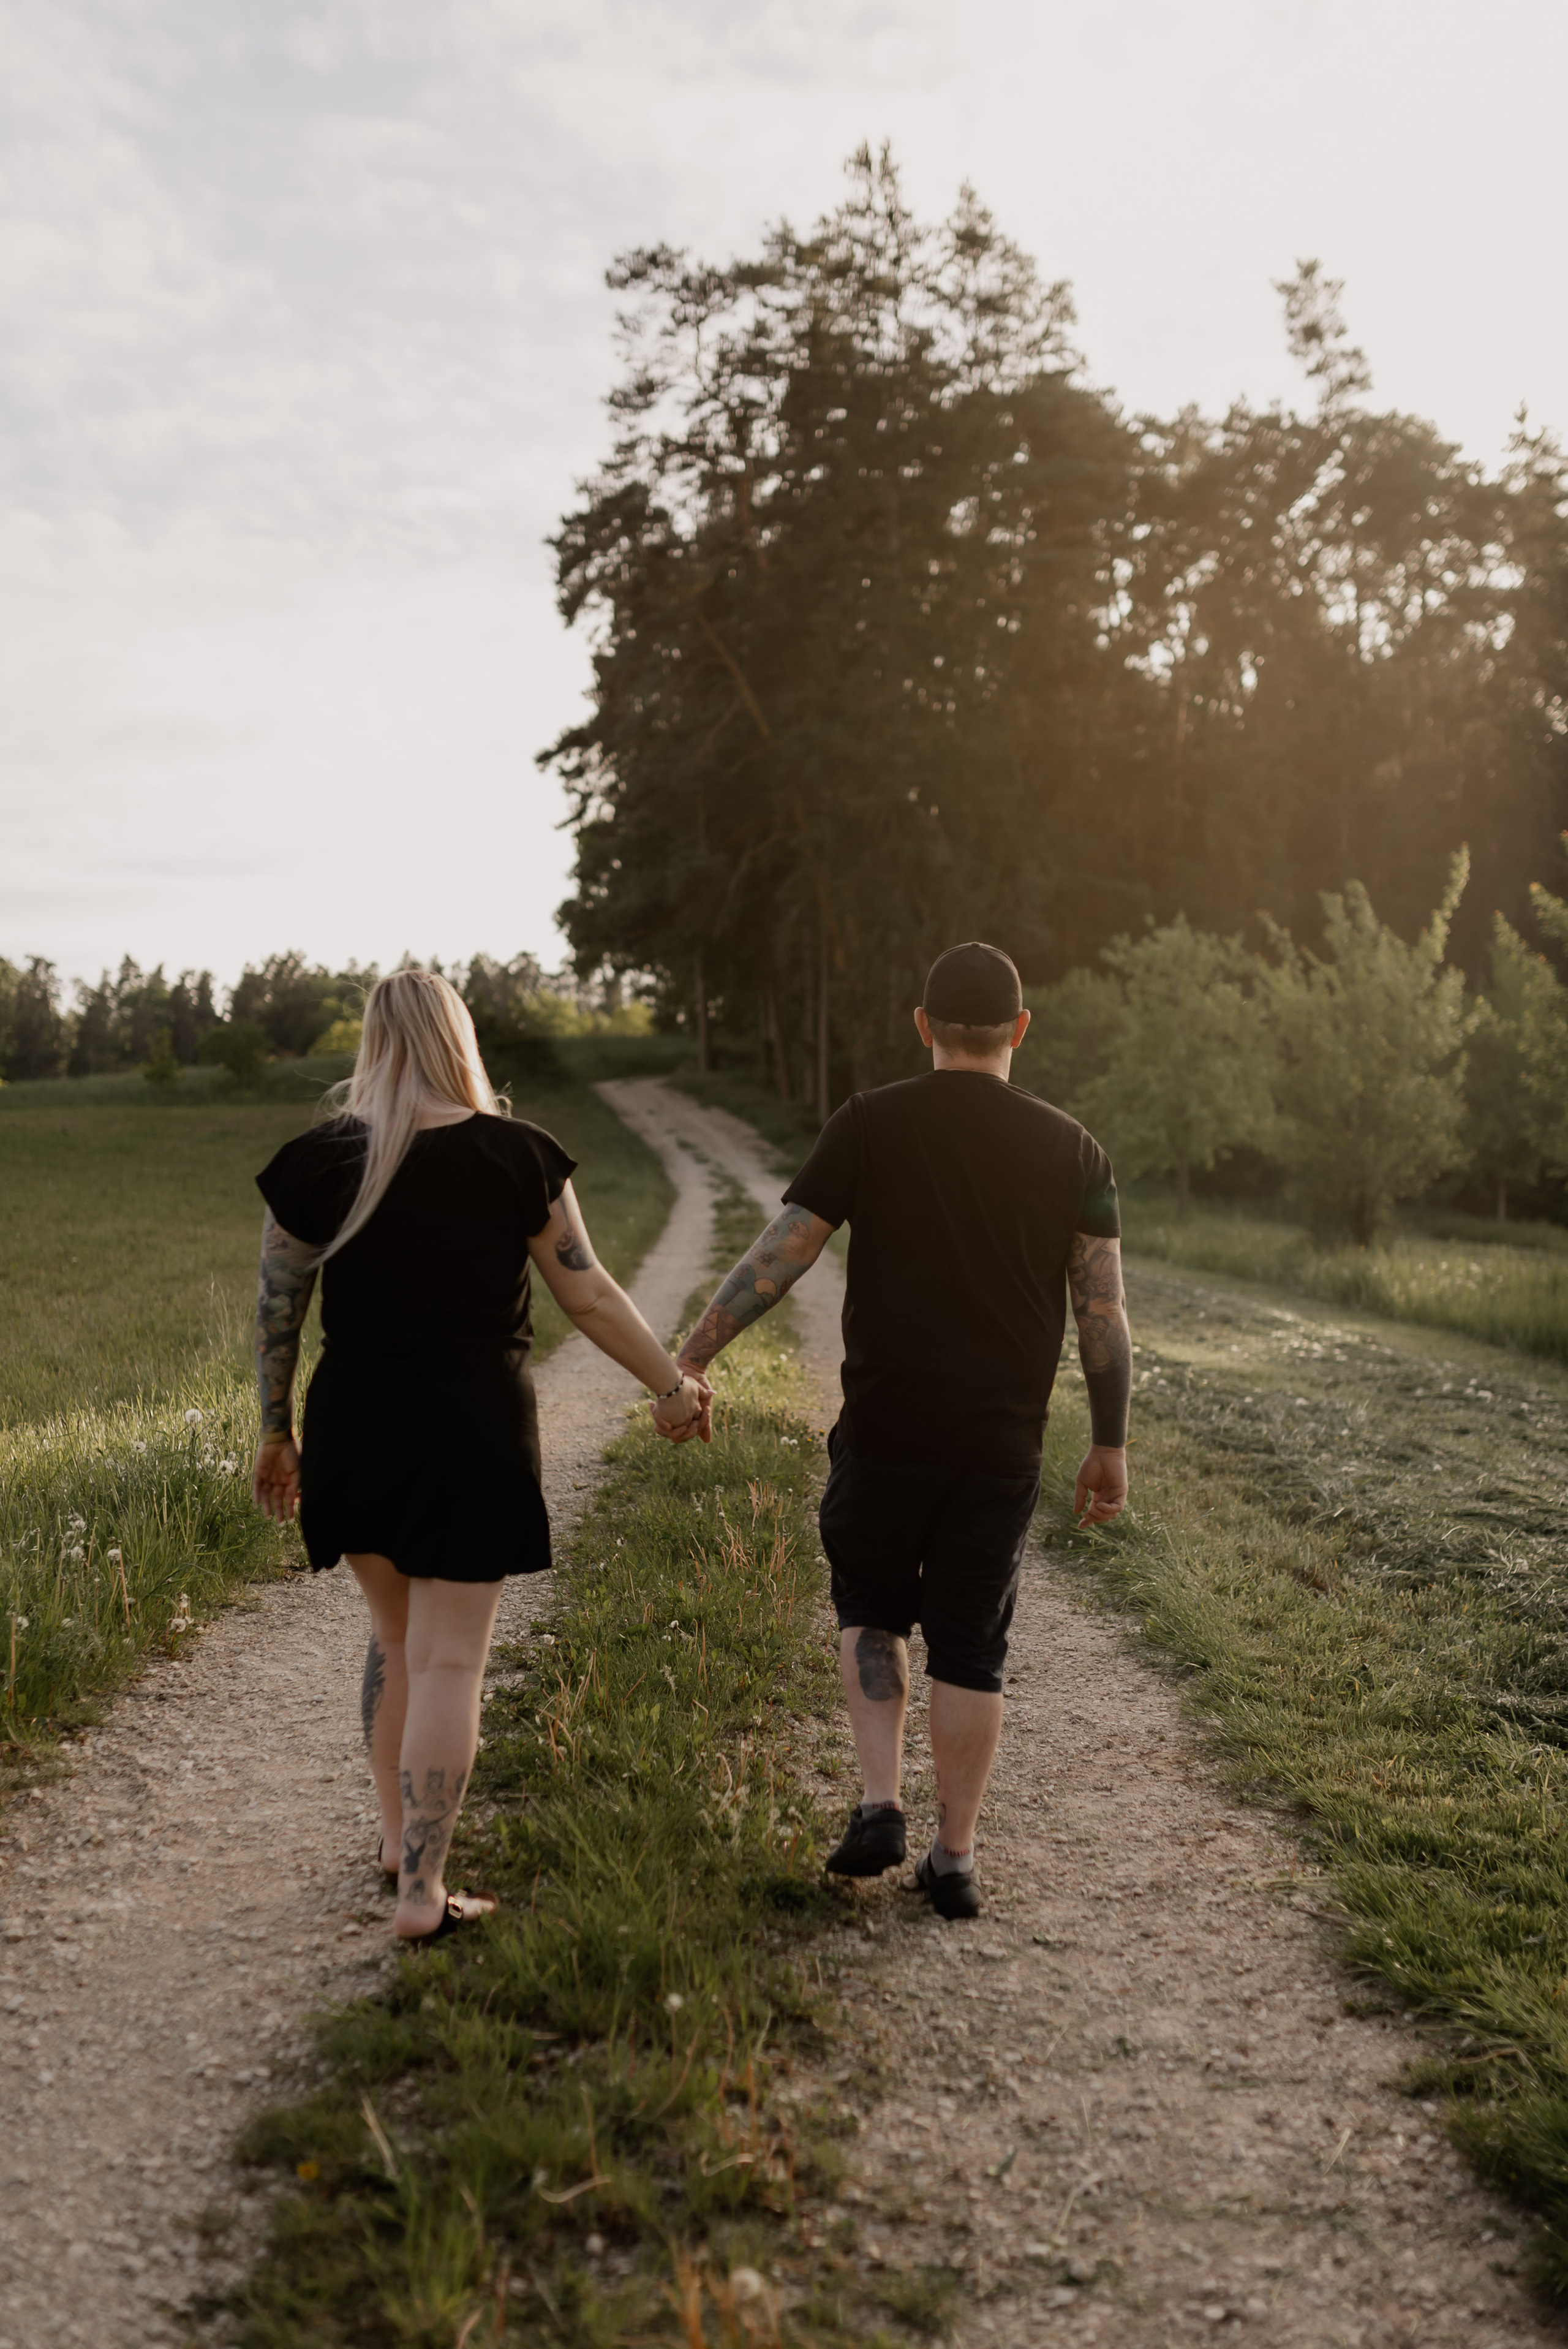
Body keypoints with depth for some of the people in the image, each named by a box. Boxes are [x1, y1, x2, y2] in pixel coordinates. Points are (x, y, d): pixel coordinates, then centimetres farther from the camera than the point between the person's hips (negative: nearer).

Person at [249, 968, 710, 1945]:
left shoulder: (317, 1162, -1)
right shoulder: (516, 1155, -6)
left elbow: (277, 1314, 3)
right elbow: (588, 1292, -2)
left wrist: (277, 1434, 16)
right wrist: (674, 1382, 10)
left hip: (354, 1428, 3)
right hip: (474, 1433, -3)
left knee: (396, 1633, 23)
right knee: (449, 1660, 3)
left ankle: (398, 1836, 34)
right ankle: (422, 1892, 6)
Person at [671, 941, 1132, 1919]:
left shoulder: (871, 1124, -4)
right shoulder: (1072, 1148, 1)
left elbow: (778, 1258, -6)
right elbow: (1105, 1311, 0)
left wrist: (690, 1358, 1)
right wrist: (1111, 1445, 9)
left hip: (884, 1434, -1)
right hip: (1004, 1445, 1)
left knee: (871, 1609, 22)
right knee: (971, 1651, 13)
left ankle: (881, 1805, 12)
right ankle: (955, 1858, 21)